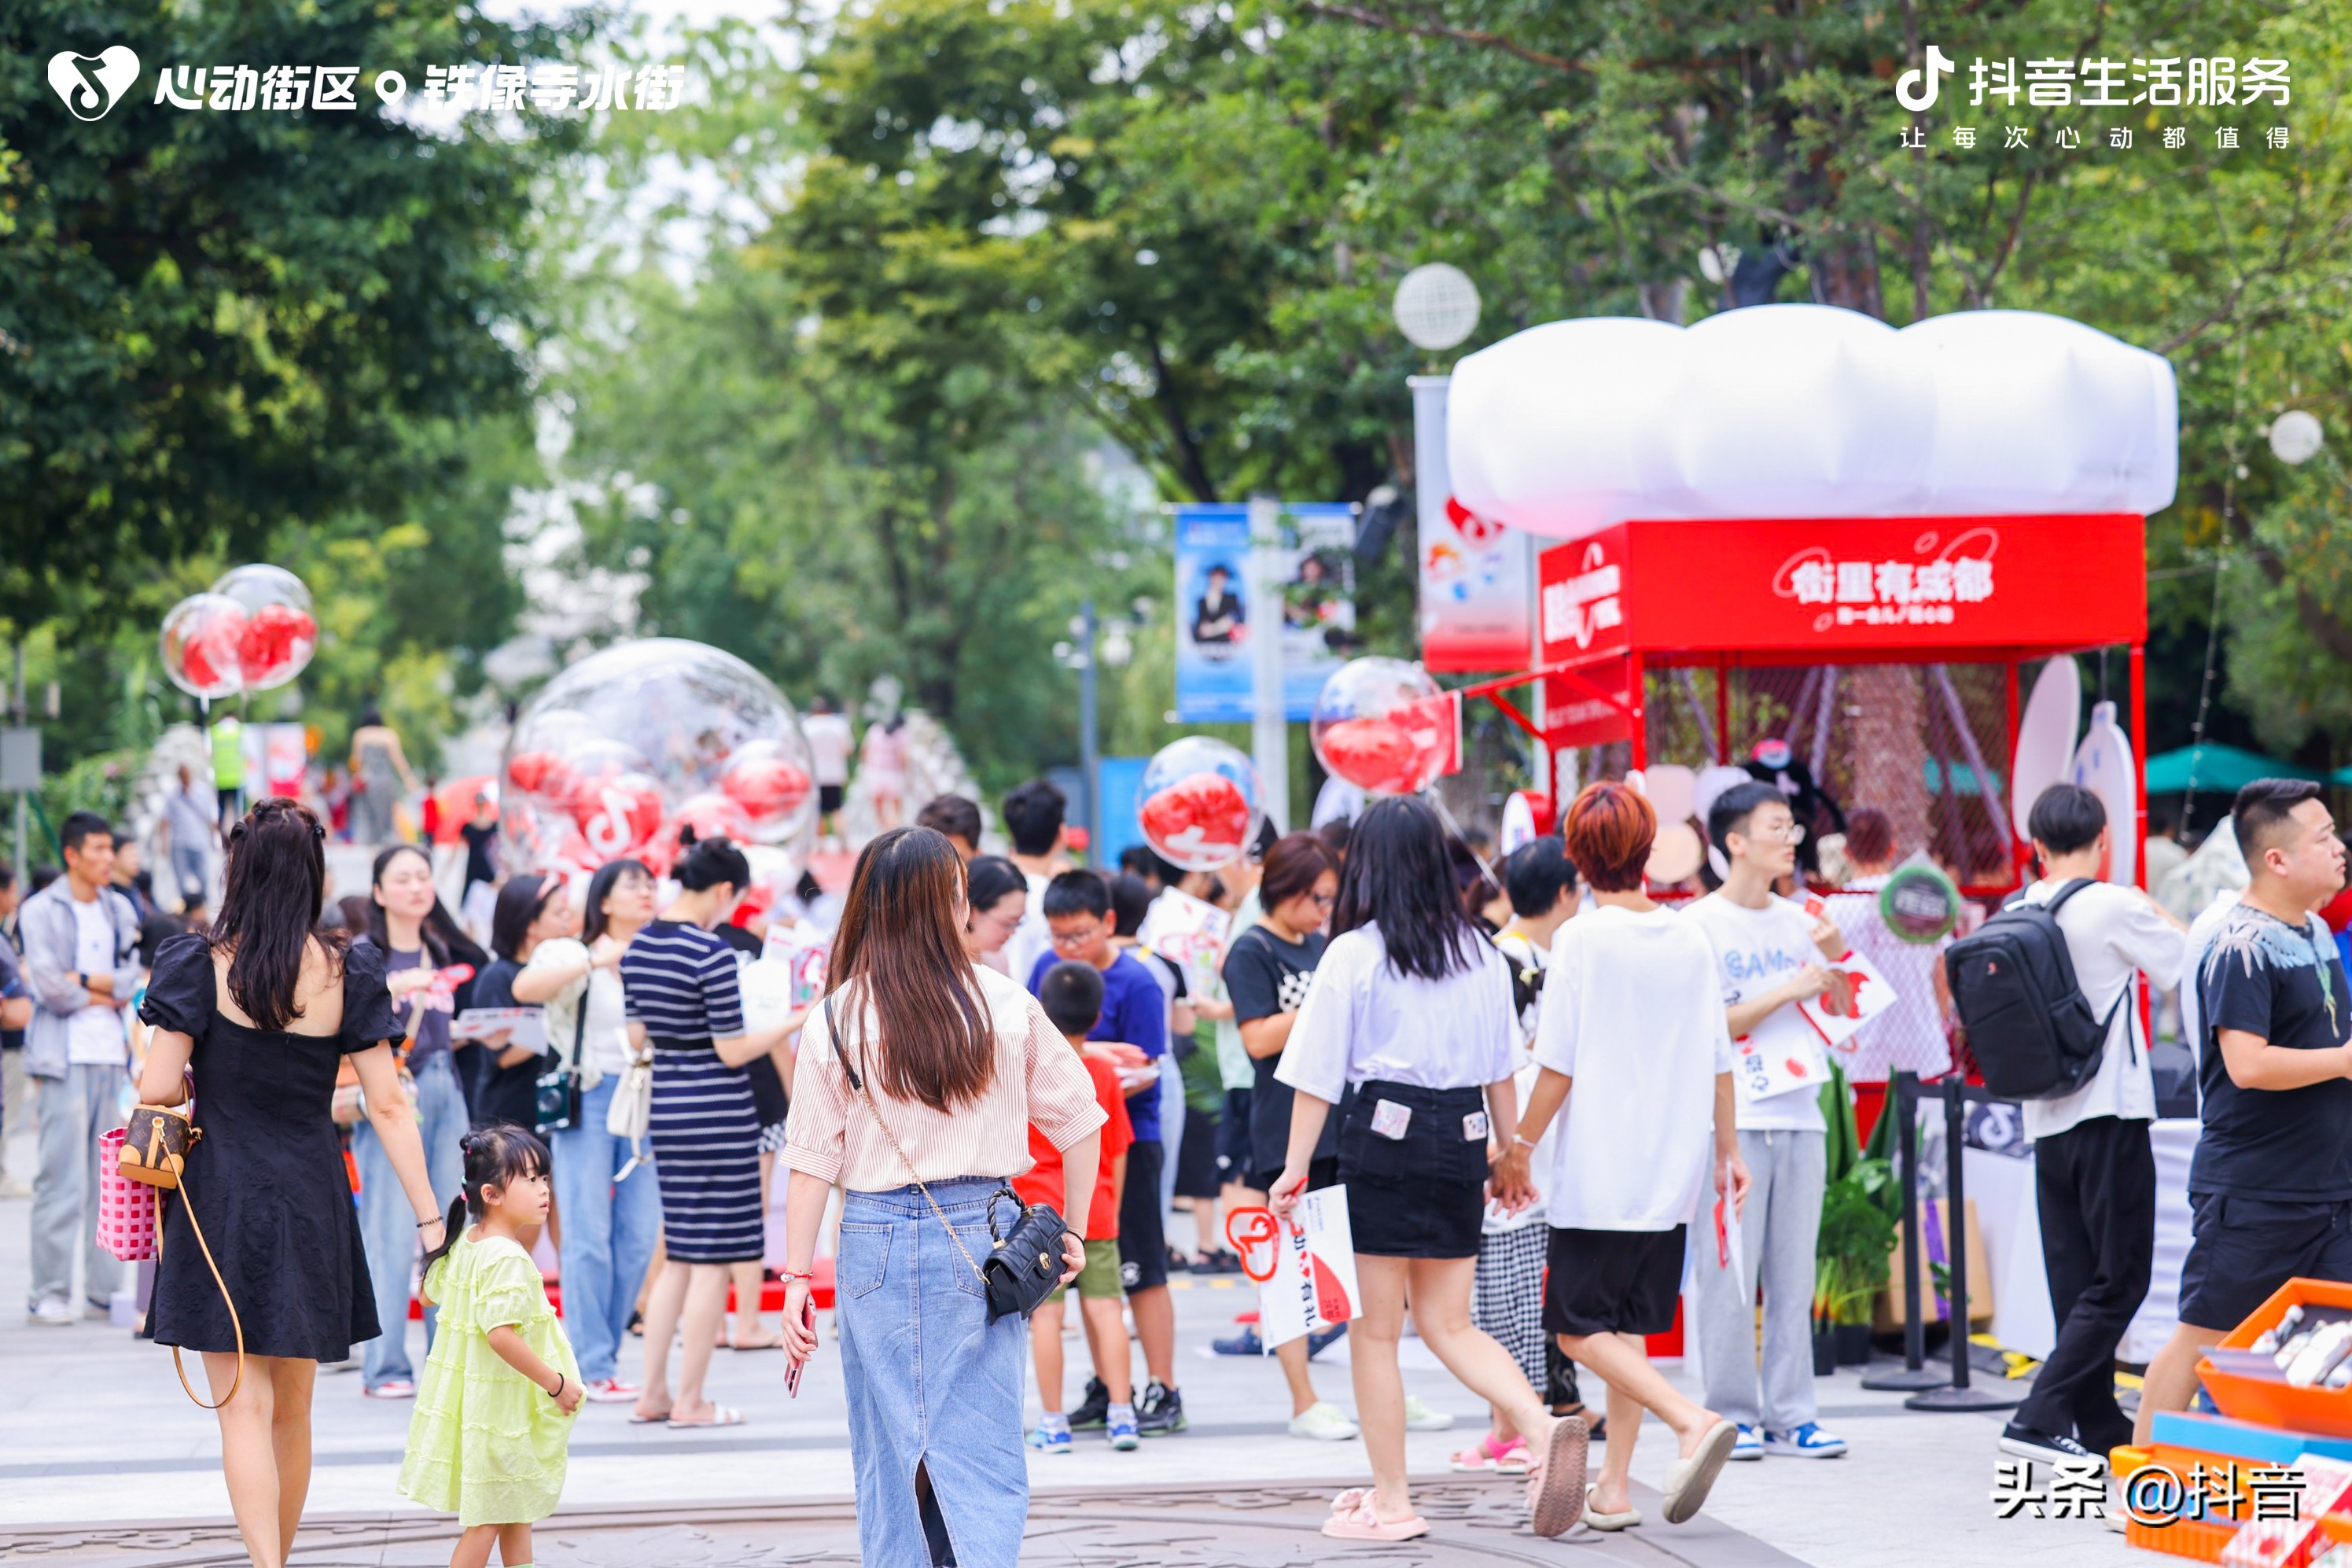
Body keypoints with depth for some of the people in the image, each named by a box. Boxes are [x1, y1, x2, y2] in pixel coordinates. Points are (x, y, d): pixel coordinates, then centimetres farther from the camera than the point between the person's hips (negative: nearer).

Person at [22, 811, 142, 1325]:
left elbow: (133, 981, 5)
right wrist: (104, 995, 1)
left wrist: (83, 981, -8)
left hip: (114, 1056, 5)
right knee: (63, 1176, -9)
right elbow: (50, 989, -11)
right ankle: (50, 1292, -5)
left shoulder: (120, 910, 16)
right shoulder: (41, 911, -1)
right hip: (65, 1058, -5)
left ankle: (105, 1287, 7)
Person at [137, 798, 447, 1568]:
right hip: (312, 1201, 3)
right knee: (292, 1410, 17)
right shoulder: (348, 972, -2)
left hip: (221, 1203, -3)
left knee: (242, 1406, -3)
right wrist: (428, 1218, -2)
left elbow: (158, 1088, -11)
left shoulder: (199, 965, -9)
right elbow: (388, 1107, -4)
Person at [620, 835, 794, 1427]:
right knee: (713, 1261, 1)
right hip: (719, 1111, -8)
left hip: (666, 1107, 8)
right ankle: (690, 1401, 4)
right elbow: (733, 1050, -14)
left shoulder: (637, 947, 6)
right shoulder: (711, 953, -17)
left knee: (680, 1257, 16)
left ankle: (653, 1393, 16)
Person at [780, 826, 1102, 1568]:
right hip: (980, 1234, 0)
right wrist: (1074, 1231, 14)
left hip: (878, 1238, 0)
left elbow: (813, 1162, -4)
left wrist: (798, 1277, 0)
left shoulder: (836, 1020, -3)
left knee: (889, 1455, 11)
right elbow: (1077, 1120, 3)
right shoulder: (1004, 1005, -1)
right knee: (980, 1451, 0)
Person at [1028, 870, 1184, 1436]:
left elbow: (1143, 1071, -15)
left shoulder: (1136, 984, -12)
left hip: (1127, 1139, -6)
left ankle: (1162, 1392, 3)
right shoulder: (1047, 968, 7)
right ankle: (1106, 1387, 18)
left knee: (1141, 1271, -3)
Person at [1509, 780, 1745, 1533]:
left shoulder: (1581, 940, -10)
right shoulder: (1691, 939, 5)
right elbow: (1718, 1060, 9)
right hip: (1672, 1172, 6)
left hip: (1598, 1172, -6)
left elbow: (1559, 1066, -11)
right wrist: (1727, 1150, 19)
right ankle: (1614, 1488, 12)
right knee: (1627, 1328, 13)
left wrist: (1520, 1146, -1)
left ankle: (1694, 1421, -21)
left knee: (1580, 1330, -2)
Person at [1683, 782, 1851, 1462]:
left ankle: (1790, 1415, 9)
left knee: (1794, 1276, 6)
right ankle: (1733, 1415, 1)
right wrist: (1788, 992, -14)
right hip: (1733, 1120, -5)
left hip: (1799, 1118, 5)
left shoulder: (1799, 921, 13)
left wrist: (1834, 955, 0)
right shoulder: (1702, 924, -4)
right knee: (1730, 1276, -5)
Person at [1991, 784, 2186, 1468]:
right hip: (2111, 1113, -6)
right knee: (2119, 1278, -3)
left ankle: (2101, 1427, 15)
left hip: (2047, 1121, 6)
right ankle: (2039, 1416, -15)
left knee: (2076, 1281, 10)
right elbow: (2188, 962, 1)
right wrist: (2156, 910, 18)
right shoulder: (2115, 907, -11)